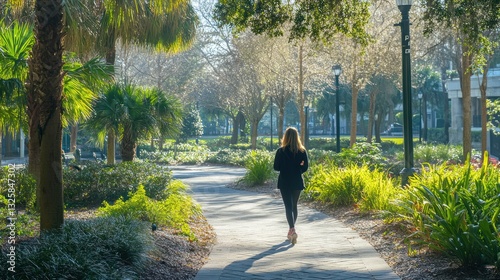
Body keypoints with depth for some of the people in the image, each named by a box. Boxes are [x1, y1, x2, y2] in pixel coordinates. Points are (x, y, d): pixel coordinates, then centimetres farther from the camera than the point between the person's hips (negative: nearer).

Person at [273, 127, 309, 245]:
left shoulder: (281, 151, -10)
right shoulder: (302, 151, -3)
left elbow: (276, 167, -7)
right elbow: (305, 167, -1)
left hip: (284, 182, -3)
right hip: (297, 182, 3)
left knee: (288, 206, -3)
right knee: (294, 206, 17)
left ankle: (292, 230, -22)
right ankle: (291, 230, 26)